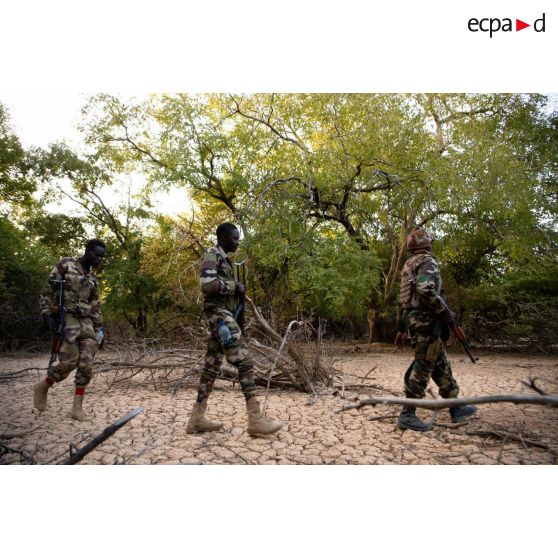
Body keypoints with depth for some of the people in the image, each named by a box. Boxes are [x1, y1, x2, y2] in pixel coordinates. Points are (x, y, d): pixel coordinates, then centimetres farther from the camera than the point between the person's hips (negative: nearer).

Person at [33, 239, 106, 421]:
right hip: (67, 319, -5)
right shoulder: (65, 265, 2)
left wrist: (99, 328, 13)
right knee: (68, 362, -12)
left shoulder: (92, 279, 18)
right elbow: (47, 291, -3)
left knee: (86, 365, -4)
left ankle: (77, 407, 3)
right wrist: (46, 313, -14)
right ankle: (42, 387, 18)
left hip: (86, 322, 6)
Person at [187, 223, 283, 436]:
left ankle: (197, 418, 16)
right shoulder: (212, 255, -7)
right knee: (245, 361, -14)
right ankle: (255, 419, -11)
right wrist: (234, 286, -12)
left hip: (223, 315, 10)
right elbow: (207, 285, -22)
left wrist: (236, 291, 8)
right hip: (219, 314, -10)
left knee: (212, 365, 10)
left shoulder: (224, 258, 23)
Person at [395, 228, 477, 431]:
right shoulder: (427, 260, -7)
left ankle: (456, 408, 26)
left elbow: (402, 300, 21)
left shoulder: (408, 265, 21)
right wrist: (444, 311, -15)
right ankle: (407, 415, -2)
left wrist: (401, 329, 23)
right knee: (423, 367, -6)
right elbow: (425, 289, -27)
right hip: (426, 320, -10)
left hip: (413, 319, 10)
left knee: (441, 365, 16)